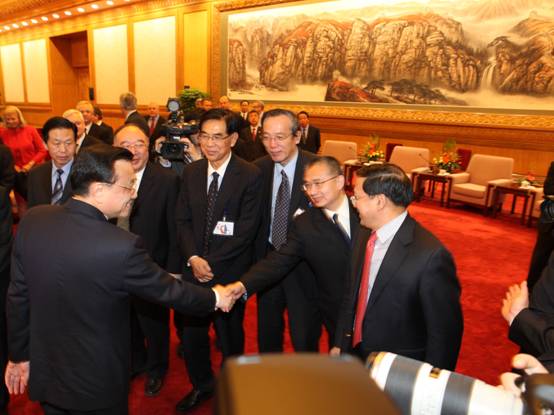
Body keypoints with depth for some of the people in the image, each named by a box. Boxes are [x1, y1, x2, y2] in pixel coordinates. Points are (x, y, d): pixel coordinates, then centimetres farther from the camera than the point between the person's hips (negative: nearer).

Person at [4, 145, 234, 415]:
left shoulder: (32, 219, -12)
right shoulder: (121, 246, -31)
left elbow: (18, 295, -2)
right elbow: (169, 291, -17)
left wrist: (19, 355, 11)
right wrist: (214, 298, 1)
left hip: (43, 374, 6)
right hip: (96, 385, -5)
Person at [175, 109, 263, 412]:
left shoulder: (249, 176, -12)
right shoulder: (190, 172, 3)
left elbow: (246, 229, -15)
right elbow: (182, 221, 3)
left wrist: (211, 262, -15)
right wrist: (193, 258, -12)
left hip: (230, 271, -3)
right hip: (194, 269, 4)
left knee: (230, 334, 16)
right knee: (191, 333, 14)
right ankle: (201, 384, 43)